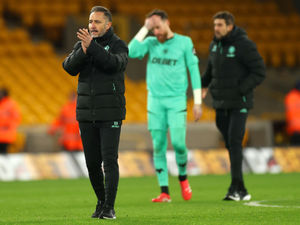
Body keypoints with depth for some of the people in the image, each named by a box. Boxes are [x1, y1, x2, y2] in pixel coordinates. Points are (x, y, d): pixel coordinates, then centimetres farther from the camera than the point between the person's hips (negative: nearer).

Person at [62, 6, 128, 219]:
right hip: (86, 113, 4)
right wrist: (83, 50, -24)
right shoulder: (81, 45, 9)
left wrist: (92, 46, -29)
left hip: (110, 114, -4)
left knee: (110, 160, -11)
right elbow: (69, 67, -7)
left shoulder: (118, 45, -3)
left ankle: (109, 208, -9)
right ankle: (101, 202, 24)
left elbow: (116, 63, -23)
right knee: (92, 162, 7)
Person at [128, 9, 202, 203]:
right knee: (158, 146, -1)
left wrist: (198, 102, 0)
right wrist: (145, 29, -9)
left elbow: (194, 71, 4)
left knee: (178, 142, -13)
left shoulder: (184, 42, 2)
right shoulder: (151, 43, 7)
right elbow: (132, 52, -11)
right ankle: (164, 192, 2)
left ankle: (183, 178, 16)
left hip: (177, 100, -2)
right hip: (155, 100, 2)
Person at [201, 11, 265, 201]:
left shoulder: (244, 45, -12)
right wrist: (204, 84, 10)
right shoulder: (215, 45, 10)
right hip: (220, 104, 7)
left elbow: (260, 72, -13)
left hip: (239, 103, -7)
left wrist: (241, 90, -19)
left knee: (234, 142, -15)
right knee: (230, 144, 8)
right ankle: (241, 191, 13)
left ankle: (236, 188, -15)